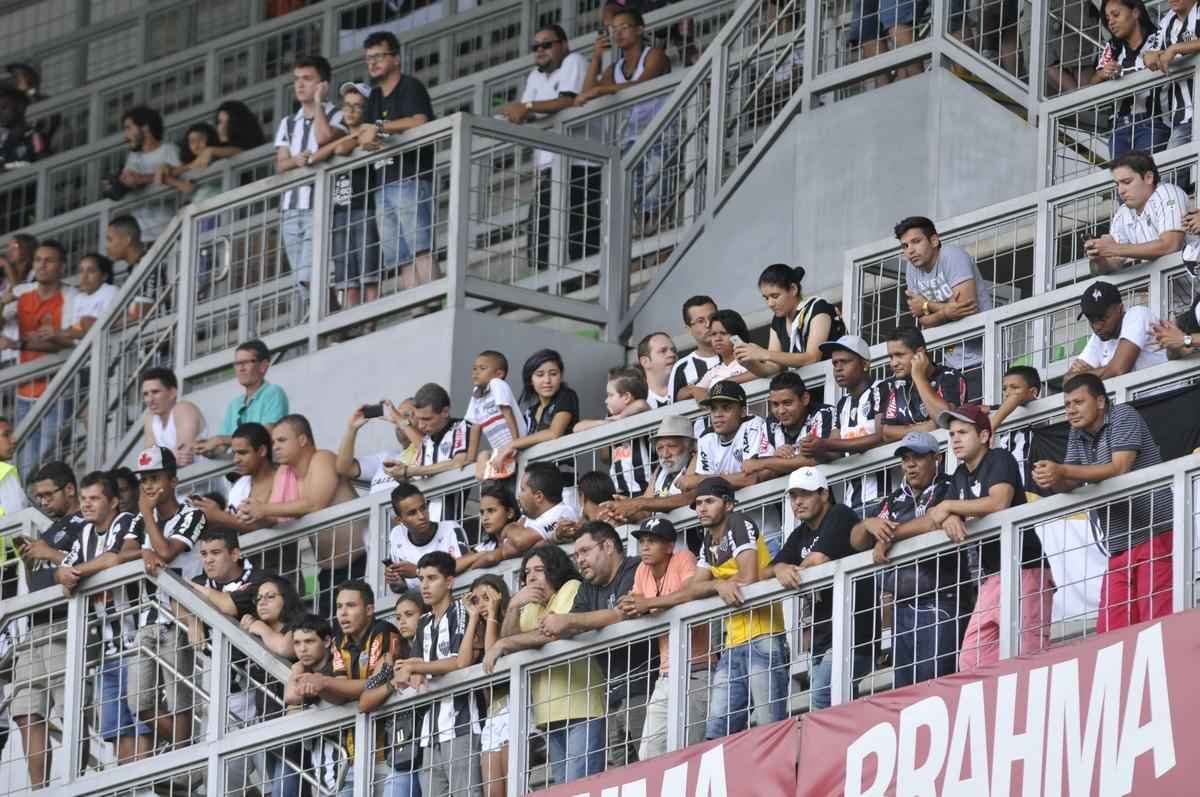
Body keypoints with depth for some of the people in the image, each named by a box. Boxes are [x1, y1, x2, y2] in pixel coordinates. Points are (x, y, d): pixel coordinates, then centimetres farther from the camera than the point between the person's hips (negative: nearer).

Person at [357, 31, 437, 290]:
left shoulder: (410, 87, 2)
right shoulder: (375, 97, 25)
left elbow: (419, 122, -15)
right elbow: (365, 134, 20)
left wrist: (379, 128, -8)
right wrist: (364, 140, -4)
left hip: (411, 179, -8)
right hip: (382, 185, 8)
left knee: (420, 249, -18)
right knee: (402, 258, -3)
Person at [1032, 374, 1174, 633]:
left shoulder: (1123, 417, -3)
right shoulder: (1078, 435, 18)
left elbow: (1119, 469, -17)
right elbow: (1071, 483, 7)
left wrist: (1062, 471, -23)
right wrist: (1053, 481, -18)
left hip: (1154, 534, -7)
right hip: (1119, 547, 7)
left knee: (1156, 619, -16)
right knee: (1109, 631, -2)